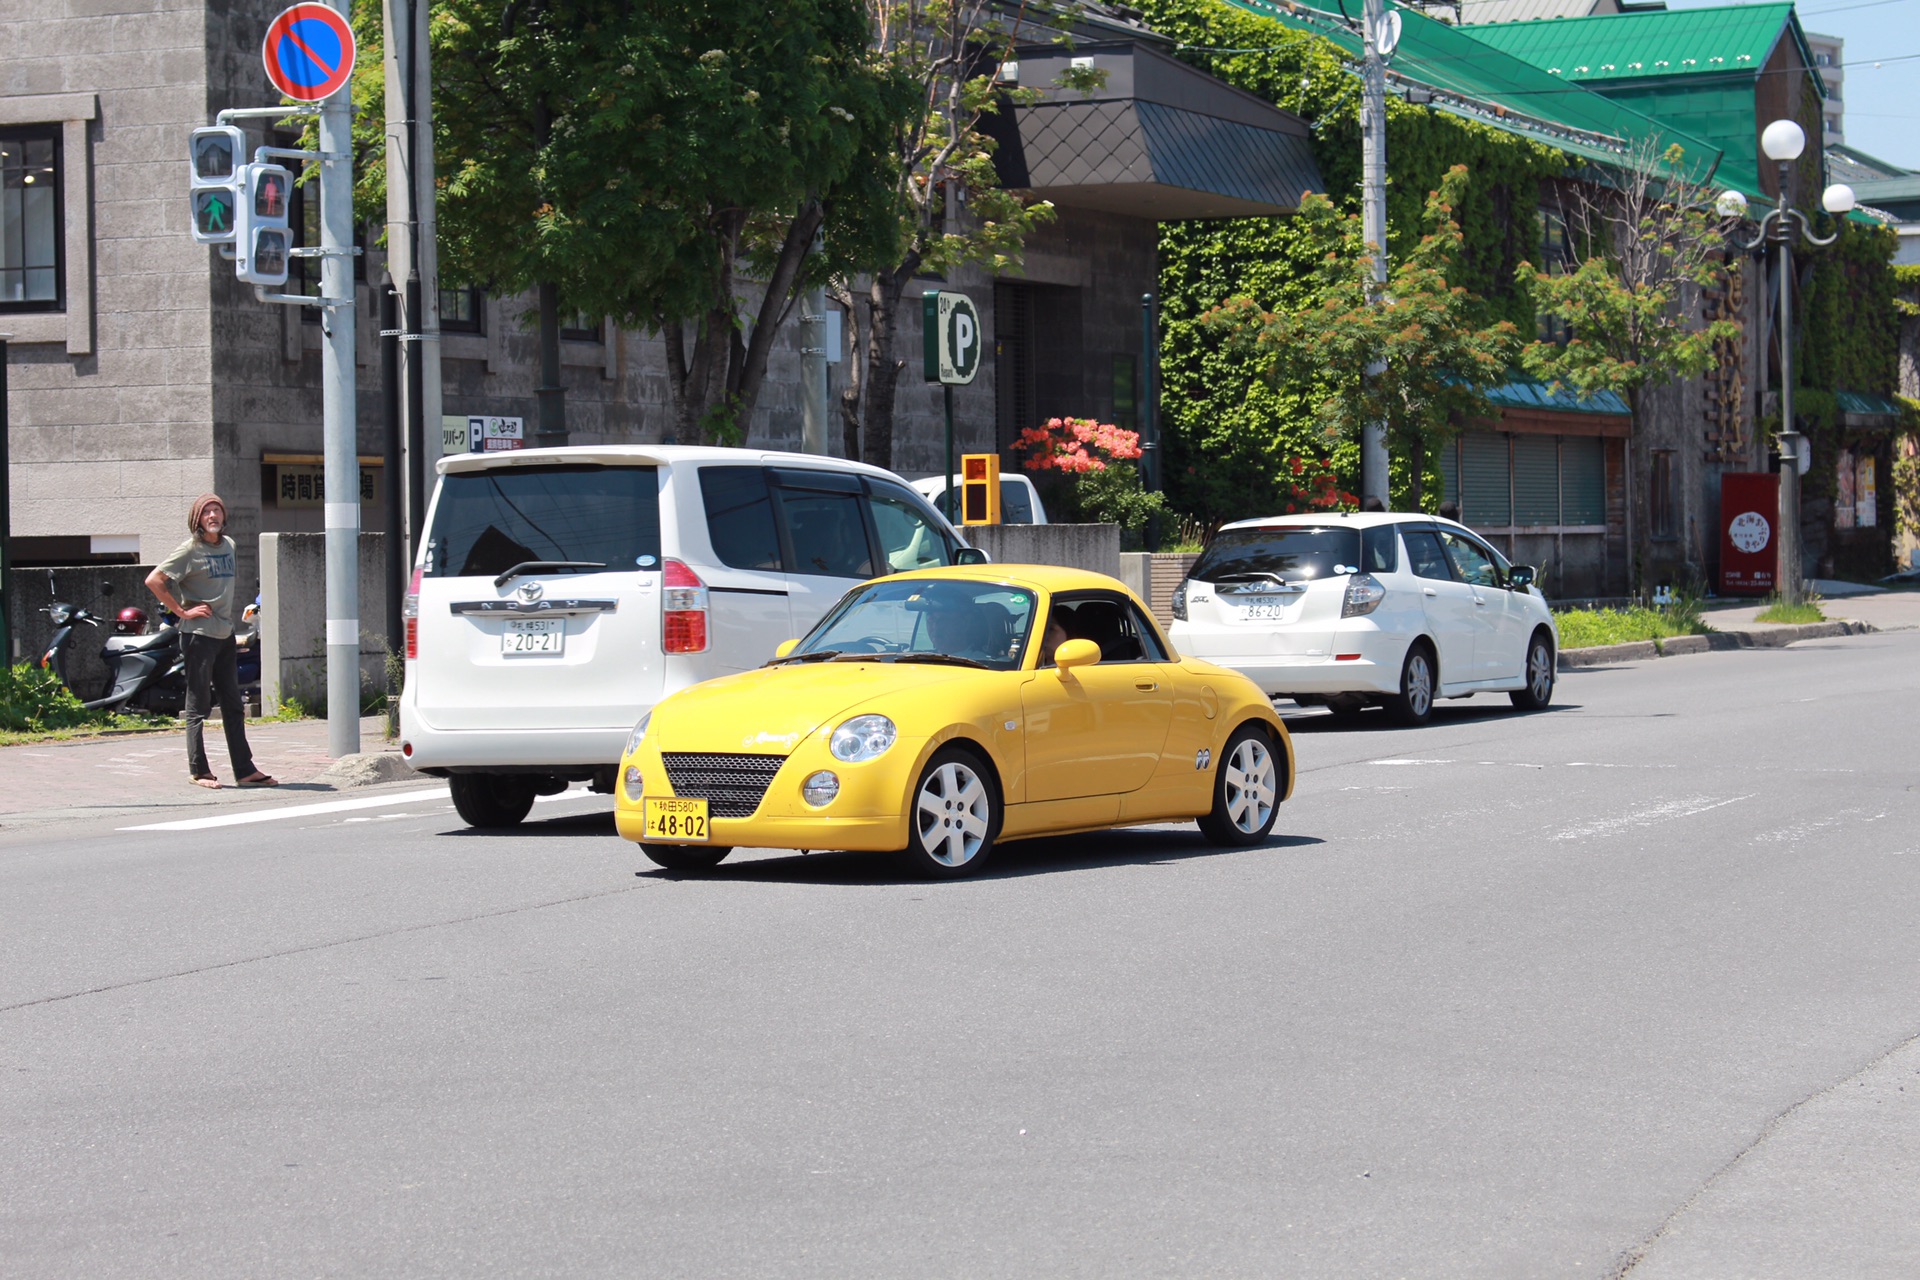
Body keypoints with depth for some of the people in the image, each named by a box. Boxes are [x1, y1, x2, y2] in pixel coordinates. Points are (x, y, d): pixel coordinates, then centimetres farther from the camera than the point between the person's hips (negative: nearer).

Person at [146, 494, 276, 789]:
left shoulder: (228, 545, 12)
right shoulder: (189, 550, -9)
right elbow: (154, 580, -15)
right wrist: (182, 611, -14)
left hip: (225, 634, 7)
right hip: (199, 634, -7)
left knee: (234, 706, 9)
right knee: (198, 705, -2)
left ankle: (245, 770, 13)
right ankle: (199, 771, 3)